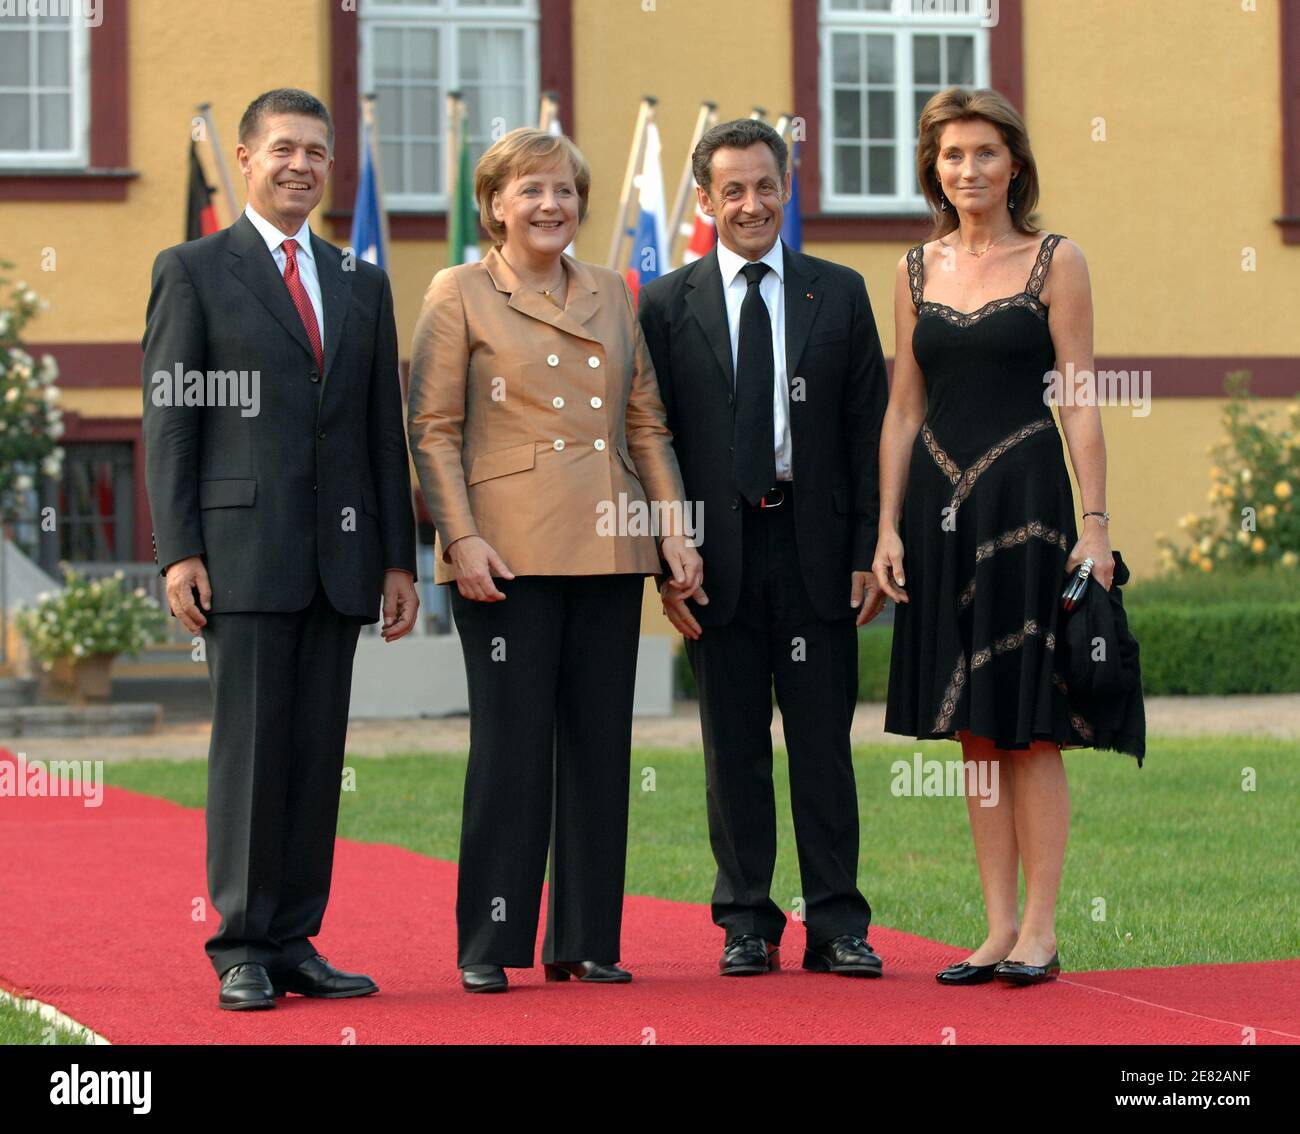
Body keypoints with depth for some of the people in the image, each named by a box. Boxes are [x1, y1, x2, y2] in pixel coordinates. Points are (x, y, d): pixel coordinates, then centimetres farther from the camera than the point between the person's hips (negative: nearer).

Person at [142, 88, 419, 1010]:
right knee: (250, 748, -5)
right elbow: (170, 418, -1)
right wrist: (178, 551, -9)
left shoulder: (363, 287, 17)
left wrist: (400, 558, 10)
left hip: (340, 554, 4)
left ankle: (296, 942, 9)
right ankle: (242, 950, 0)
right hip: (242, 549, -4)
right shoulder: (193, 271, 4)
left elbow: (386, 431, 16)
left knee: (320, 755, 4)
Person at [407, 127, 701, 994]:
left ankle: (586, 939, 13)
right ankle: (489, 945, 2)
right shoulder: (461, 294, 1)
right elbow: (432, 428, -3)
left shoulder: (613, 295, 15)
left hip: (607, 549, 5)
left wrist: (675, 525, 7)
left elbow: (647, 422, 16)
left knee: (601, 743, 5)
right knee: (511, 744, -5)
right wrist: (462, 536, -12)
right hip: (509, 549, -5)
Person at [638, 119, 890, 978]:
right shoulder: (668, 305, 4)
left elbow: (867, 430, 6)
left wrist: (869, 552, -1)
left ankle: (836, 923, 8)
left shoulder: (840, 295, 7)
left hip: (816, 549, 0)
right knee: (735, 746, 4)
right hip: (718, 552, 0)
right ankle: (747, 923, 11)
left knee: (824, 740, 3)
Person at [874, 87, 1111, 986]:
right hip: (939, 506, 4)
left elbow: (1080, 403, -3)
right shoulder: (918, 271, 11)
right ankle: (1000, 927, 11)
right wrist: (888, 527, 5)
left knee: (1030, 726, -3)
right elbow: (903, 411, 12)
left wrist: (1095, 523, -10)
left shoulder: (1056, 262, 0)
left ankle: (1040, 930, 1)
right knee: (975, 728, 6)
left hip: (1024, 502, -4)